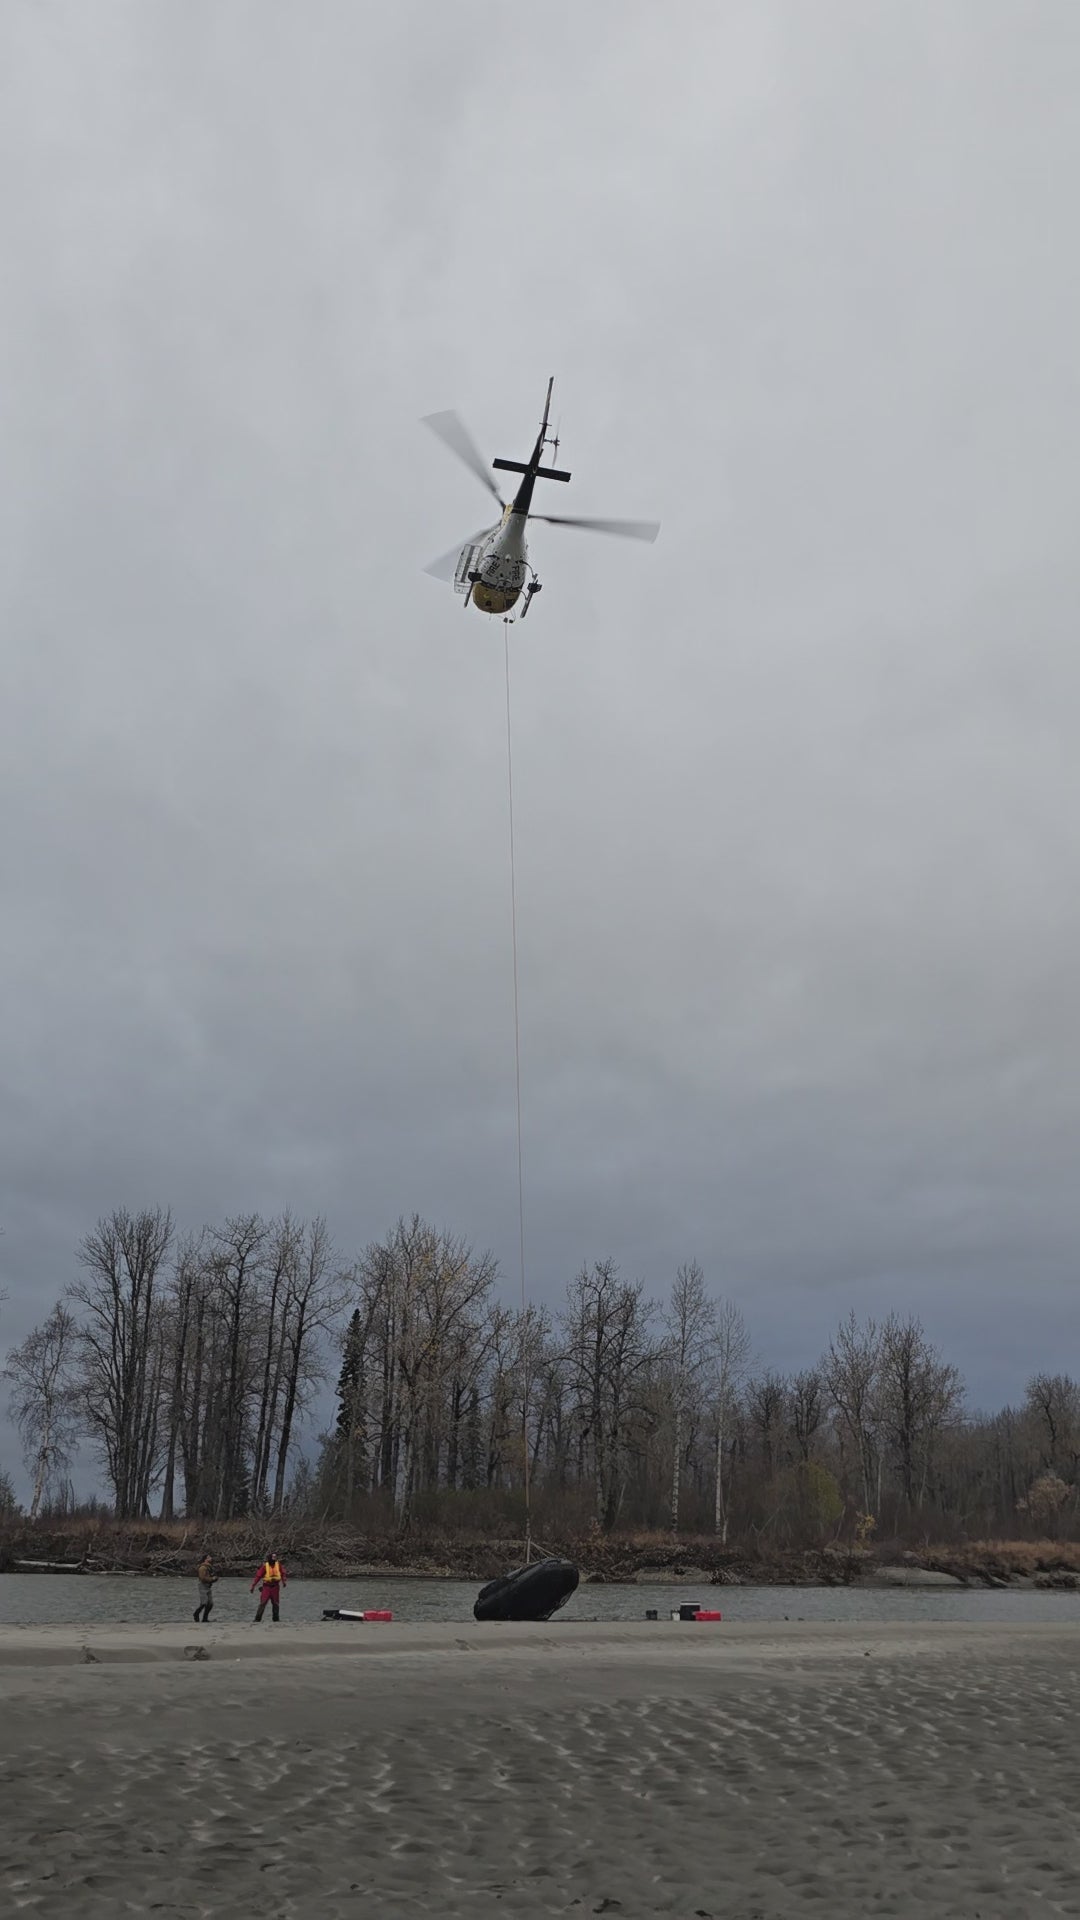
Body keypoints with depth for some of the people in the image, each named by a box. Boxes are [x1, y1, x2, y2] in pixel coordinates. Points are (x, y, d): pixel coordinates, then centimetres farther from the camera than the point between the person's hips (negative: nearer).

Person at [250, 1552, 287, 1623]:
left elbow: (282, 1573, 8)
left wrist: (284, 1581, -8)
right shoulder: (265, 1566, -11)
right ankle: (257, 1620, -7)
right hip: (266, 1587, -3)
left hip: (275, 1587, 3)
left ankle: (276, 1619, 19)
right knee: (262, 1603, -10)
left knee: (275, 1604, 8)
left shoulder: (278, 1564, -2)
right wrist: (253, 1586, -9)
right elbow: (258, 1576, -9)